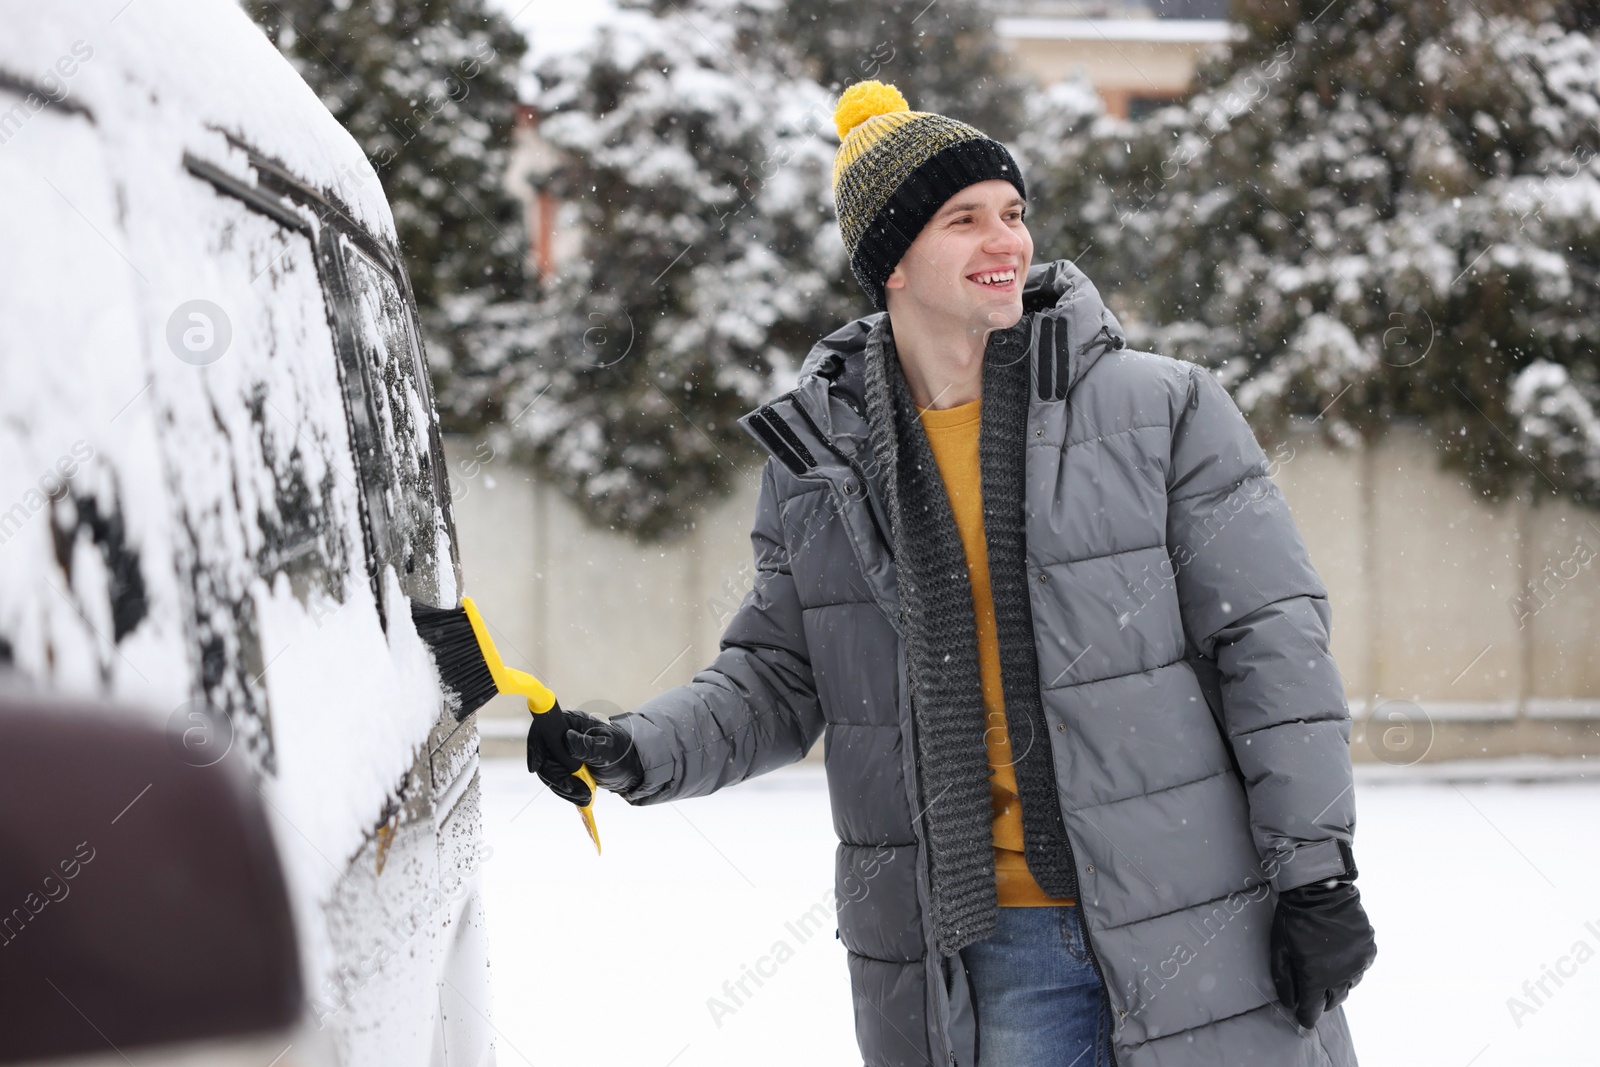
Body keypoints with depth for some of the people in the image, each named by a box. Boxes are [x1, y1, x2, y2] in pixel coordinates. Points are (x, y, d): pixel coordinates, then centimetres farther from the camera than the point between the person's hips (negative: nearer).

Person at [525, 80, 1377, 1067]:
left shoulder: (1163, 410, -2)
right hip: (985, 957, 2)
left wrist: (1318, 870, -5)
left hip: (1202, 940, -1)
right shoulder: (818, 464, 5)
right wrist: (637, 752, -5)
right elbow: (778, 680, 13)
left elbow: (1274, 641, -2)